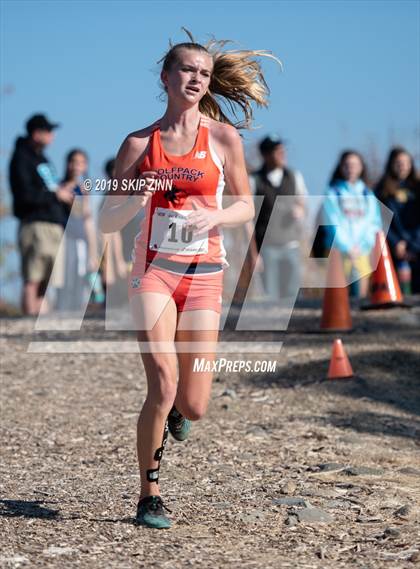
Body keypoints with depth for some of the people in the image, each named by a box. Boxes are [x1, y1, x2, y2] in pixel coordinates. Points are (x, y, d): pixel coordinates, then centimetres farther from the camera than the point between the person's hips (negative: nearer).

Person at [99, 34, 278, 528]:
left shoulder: (223, 137, 3)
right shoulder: (139, 144, 3)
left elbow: (246, 208, 9)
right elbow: (106, 222, 5)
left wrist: (214, 216, -12)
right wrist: (136, 200, -16)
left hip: (204, 273, 1)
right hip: (153, 270, -1)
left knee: (193, 408, -2)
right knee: (162, 384, -18)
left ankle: (171, 408, 38)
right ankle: (149, 496, -2)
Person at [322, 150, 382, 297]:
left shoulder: (368, 194, 15)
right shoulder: (333, 193, 5)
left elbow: (374, 222, 8)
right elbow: (332, 223, -3)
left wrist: (365, 244, -8)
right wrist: (347, 247, -12)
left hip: (362, 251, 3)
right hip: (339, 250, -3)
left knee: (361, 294, -3)